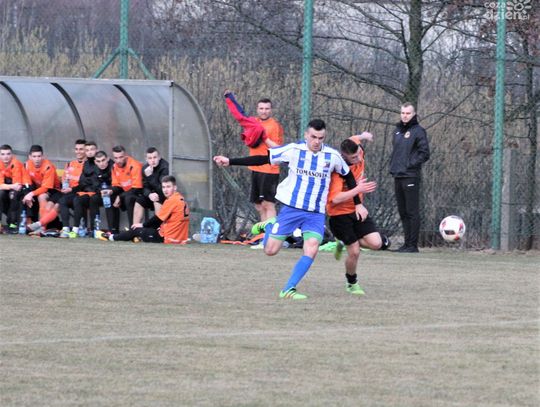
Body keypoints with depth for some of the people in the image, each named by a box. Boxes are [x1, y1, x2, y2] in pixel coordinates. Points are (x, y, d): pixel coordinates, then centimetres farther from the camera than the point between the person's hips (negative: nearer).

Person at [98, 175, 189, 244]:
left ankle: (112, 237, 29)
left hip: (167, 238, -8)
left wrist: (143, 225, 7)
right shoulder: (180, 199, 12)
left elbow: (157, 219, -10)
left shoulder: (171, 200, -16)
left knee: (136, 230, 10)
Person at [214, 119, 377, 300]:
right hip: (291, 208, -1)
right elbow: (262, 159, -3)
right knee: (270, 250, 0)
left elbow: (348, 176, 15)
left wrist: (357, 204, 16)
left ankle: (288, 290, -12)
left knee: (311, 250, -19)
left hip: (316, 213, 1)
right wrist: (230, 162, -6)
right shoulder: (294, 150, -7)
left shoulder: (332, 156, -2)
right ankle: (269, 225, 33)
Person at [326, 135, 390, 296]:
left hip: (357, 210, 7)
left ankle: (345, 242, 18)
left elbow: (354, 140, 18)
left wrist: (362, 136, 3)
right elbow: (335, 199, -39)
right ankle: (352, 283, 23)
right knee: (354, 252, -6)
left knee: (376, 243, -10)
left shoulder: (357, 154, -8)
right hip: (340, 214, -7)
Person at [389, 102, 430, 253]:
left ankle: (413, 245, -6)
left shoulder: (418, 131, -5)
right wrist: (393, 166, 12)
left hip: (410, 177, -8)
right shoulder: (398, 130, 17)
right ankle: (407, 243, 17)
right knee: (403, 212, 11)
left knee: (412, 212, -7)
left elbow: (424, 153, -9)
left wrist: (411, 164, -14)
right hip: (397, 176, 8)